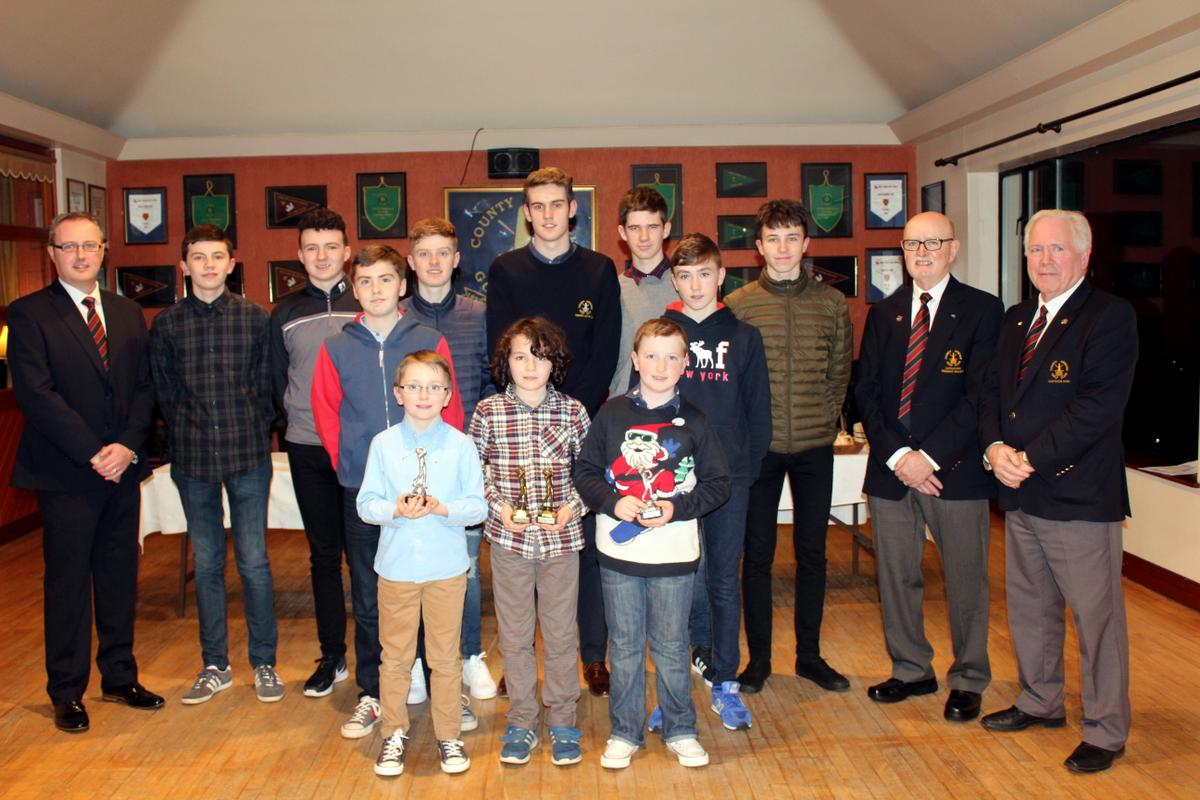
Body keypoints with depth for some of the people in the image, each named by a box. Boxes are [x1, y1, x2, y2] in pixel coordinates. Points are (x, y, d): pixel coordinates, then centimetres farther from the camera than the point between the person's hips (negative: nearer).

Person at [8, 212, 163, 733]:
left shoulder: (128, 314, 12)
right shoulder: (28, 314, -3)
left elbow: (144, 387, 7)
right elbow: (35, 393, -12)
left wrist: (128, 446, -8)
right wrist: (93, 453, -16)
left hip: (122, 468, 5)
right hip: (65, 474, -4)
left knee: (120, 575, 12)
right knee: (68, 582, 5)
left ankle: (119, 677, 26)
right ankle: (67, 693, 18)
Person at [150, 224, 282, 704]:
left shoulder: (254, 318, 1)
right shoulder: (167, 324, 4)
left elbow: (266, 385, 5)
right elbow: (165, 394, 10)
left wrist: (251, 434, 0)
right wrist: (189, 435, 4)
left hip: (248, 455, -1)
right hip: (193, 458, 2)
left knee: (254, 562, 2)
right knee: (206, 564, 10)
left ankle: (264, 663, 15)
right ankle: (215, 665, 22)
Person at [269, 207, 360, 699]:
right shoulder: (285, 314, 8)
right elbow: (278, 383, 15)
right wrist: (300, 418, 5)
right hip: (307, 450, 3)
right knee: (323, 553, 10)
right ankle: (331, 657, 21)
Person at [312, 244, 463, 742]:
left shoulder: (430, 343, 1)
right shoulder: (336, 349, 4)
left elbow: (450, 411, 2)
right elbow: (325, 412, 8)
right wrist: (349, 463, 1)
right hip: (362, 490, 1)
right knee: (368, 598, 9)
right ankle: (371, 695, 23)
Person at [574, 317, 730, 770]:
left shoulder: (693, 421, -1)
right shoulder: (612, 414, 0)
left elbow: (718, 483, 2)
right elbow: (585, 473, 4)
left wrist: (676, 509, -12)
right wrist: (614, 503, -13)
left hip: (674, 554, 0)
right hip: (618, 551, 1)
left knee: (671, 647, 11)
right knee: (625, 647, 12)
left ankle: (679, 730, 29)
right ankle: (624, 732, 27)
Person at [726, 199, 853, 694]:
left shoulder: (832, 302, 4)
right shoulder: (738, 304, -1)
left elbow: (841, 370, 10)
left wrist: (825, 417, 1)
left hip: (815, 447, 2)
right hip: (760, 446, -2)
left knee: (812, 552, 11)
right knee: (757, 553, 6)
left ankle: (809, 654, 25)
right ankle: (758, 657, 19)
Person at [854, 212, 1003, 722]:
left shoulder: (983, 311, -1)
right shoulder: (883, 314, 11)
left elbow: (979, 395, -9)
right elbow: (866, 391, 5)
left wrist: (929, 457, -15)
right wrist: (896, 455, -8)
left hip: (955, 469, -3)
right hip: (891, 469, 4)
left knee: (965, 579, 7)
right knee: (895, 577, 11)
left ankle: (968, 680, 24)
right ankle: (911, 670, 28)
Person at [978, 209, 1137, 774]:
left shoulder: (1110, 317, -11)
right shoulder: (1016, 319, 14)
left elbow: (1098, 406, -20)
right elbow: (992, 389, 12)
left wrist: (1031, 459, -19)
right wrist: (995, 447, -6)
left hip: (1080, 494, -7)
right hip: (1020, 494, 8)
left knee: (1096, 615, 4)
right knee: (1028, 607, 19)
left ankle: (1106, 731, 20)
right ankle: (1040, 702, 37)